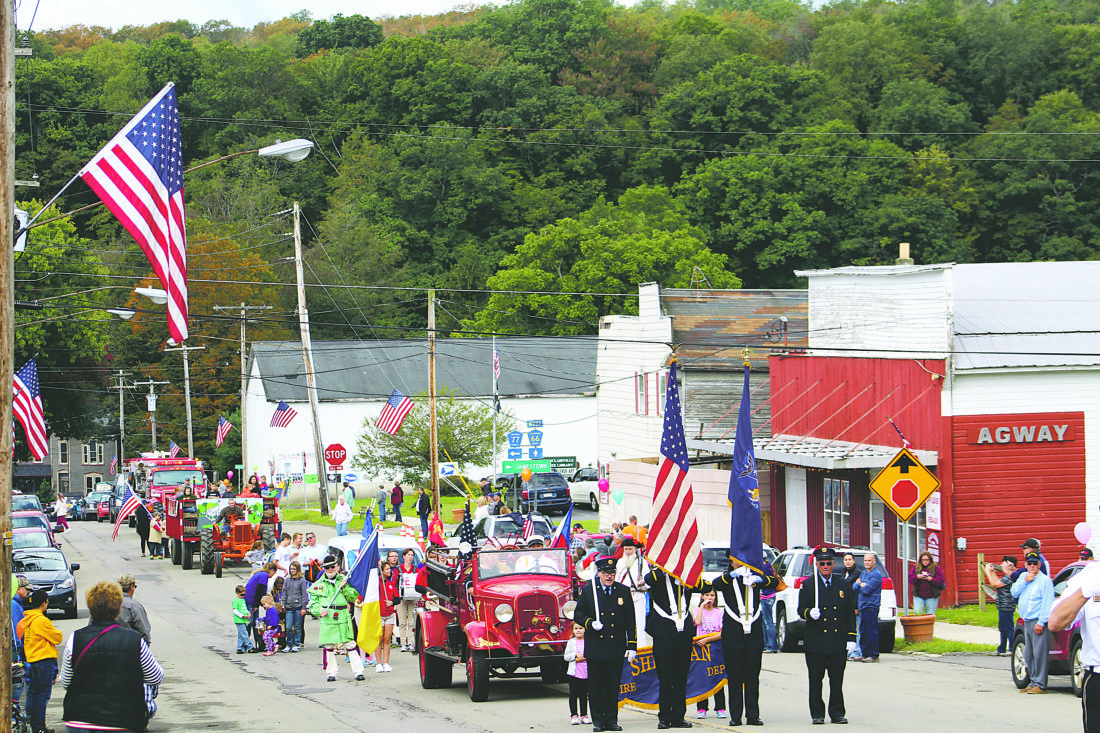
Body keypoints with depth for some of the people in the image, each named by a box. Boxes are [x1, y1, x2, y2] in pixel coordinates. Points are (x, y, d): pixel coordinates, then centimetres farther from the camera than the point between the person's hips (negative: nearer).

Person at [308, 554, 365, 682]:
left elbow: (354, 597, 6)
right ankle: (331, 673, 13)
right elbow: (313, 602, 11)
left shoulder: (344, 580, 11)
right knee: (329, 647, 4)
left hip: (343, 618, -1)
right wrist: (319, 611, -8)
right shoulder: (319, 584, 10)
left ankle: (358, 671, -3)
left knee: (350, 644, -5)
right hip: (327, 619, 1)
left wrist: (344, 588, -9)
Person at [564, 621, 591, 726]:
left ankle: (584, 715, 12)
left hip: (586, 673, 0)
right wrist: (575, 655, -13)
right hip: (574, 673, 0)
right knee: (573, 694, 0)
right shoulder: (571, 642, 5)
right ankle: (574, 715, 4)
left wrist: (585, 657, -13)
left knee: (584, 695, 7)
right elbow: (566, 656, 3)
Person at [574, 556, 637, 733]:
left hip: (616, 648, 1)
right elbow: (578, 614, 8)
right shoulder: (587, 591, 3)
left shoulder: (624, 591, 7)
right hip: (595, 648, -1)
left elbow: (631, 621, 8)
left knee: (613, 685, 4)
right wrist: (591, 623, -13)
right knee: (596, 686, 1)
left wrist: (632, 645, 2)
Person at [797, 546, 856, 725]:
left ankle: (837, 713, 11)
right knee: (815, 680, 1)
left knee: (837, 680, 3)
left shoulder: (843, 585, 10)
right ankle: (817, 714, 9)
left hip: (839, 642, 1)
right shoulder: (808, 586, 5)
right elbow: (801, 610, 3)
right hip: (816, 642, -1)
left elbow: (851, 613, 10)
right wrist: (809, 613, -21)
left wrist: (851, 638, 3)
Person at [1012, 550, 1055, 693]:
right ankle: (1034, 683, 17)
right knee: (1028, 655, 11)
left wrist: (1041, 622, -18)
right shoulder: (1023, 577, 16)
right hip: (1027, 622, 8)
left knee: (1039, 653, -10)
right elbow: (1014, 593, 9)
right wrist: (1025, 581, -6)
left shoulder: (1045, 580, -8)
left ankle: (1040, 685, -10)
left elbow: (1047, 603, -13)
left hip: (1038, 622, -8)